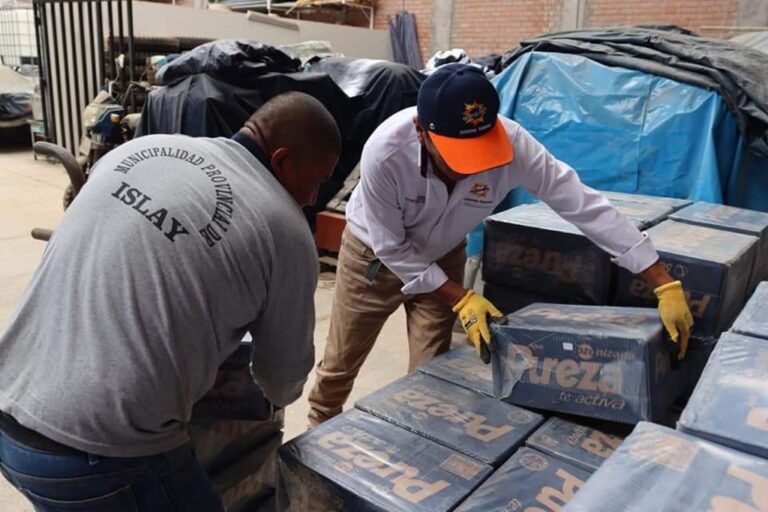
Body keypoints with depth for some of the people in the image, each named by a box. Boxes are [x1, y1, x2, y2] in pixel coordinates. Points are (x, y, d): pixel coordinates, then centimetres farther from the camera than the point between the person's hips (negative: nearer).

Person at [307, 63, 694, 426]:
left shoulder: (513, 144, -33)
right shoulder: (384, 153, -38)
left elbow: (585, 206, -29)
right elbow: (392, 248, -25)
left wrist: (666, 286, -29)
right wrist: (460, 299, -27)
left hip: (443, 257, 2)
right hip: (376, 253, -1)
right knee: (341, 363, 14)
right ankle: (319, 431, 42)